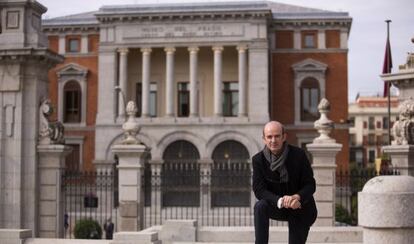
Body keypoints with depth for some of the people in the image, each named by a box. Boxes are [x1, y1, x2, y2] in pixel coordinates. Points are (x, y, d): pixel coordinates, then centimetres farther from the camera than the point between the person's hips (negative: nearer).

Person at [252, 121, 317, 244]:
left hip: (301, 209, 0)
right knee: (260, 206, -30)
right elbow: (259, 190, -18)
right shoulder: (258, 159, -13)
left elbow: (310, 185, -13)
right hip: (277, 206, 0)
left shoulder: (299, 154, -16)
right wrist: (280, 201, -36)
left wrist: (297, 197, -35)